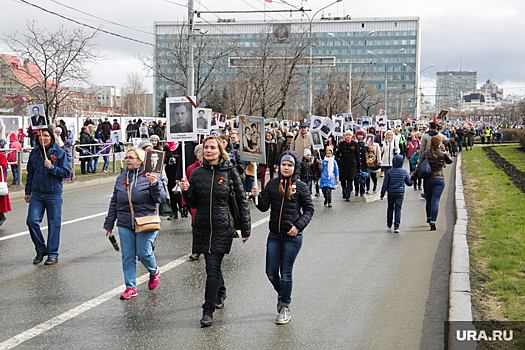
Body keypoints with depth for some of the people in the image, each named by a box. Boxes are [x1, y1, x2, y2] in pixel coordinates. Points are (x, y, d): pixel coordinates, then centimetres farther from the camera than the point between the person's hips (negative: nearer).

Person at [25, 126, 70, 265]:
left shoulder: (60, 153, -3)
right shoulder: (34, 152, 8)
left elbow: (66, 172, -5)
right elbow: (30, 173, 17)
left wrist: (52, 167, -20)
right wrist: (28, 192, 16)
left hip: (54, 195, -3)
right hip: (36, 194, 3)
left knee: (54, 224, 2)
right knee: (32, 221, -5)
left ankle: (53, 254, 13)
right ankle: (41, 250, 14)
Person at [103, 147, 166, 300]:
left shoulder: (149, 177, -4)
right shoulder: (121, 179, 11)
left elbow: (161, 198, -9)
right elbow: (114, 202, 17)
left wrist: (154, 185, -27)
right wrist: (109, 223, 18)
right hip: (125, 224, 5)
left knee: (144, 253, -4)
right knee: (127, 256, 4)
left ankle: (154, 272, 28)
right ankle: (130, 287, 14)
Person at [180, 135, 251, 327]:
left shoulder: (229, 172, -4)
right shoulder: (197, 173, 5)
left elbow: (242, 201, 1)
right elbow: (193, 203, 8)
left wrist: (246, 228, 2)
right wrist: (186, 191, -14)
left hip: (222, 227, -4)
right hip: (202, 226, 4)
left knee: (213, 266, -11)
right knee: (212, 264, 17)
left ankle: (208, 311, -7)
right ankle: (220, 294, 43)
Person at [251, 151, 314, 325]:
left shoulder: (301, 186, -2)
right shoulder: (272, 184, 5)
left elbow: (309, 210, 2)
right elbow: (264, 207, 0)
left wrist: (298, 226, -12)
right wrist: (257, 196, -20)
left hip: (293, 237, -3)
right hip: (274, 235, 3)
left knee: (286, 273, 2)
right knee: (271, 272, 6)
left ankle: (285, 308, 17)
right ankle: (281, 293, 37)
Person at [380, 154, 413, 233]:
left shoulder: (389, 172, -6)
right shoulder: (405, 172, -2)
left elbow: (385, 184, -6)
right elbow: (408, 183, 9)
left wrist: (382, 194, 0)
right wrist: (413, 181, 31)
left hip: (391, 193, 0)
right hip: (400, 193, 0)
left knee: (390, 208, 18)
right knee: (398, 209, 1)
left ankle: (389, 224, 30)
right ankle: (396, 227, -7)